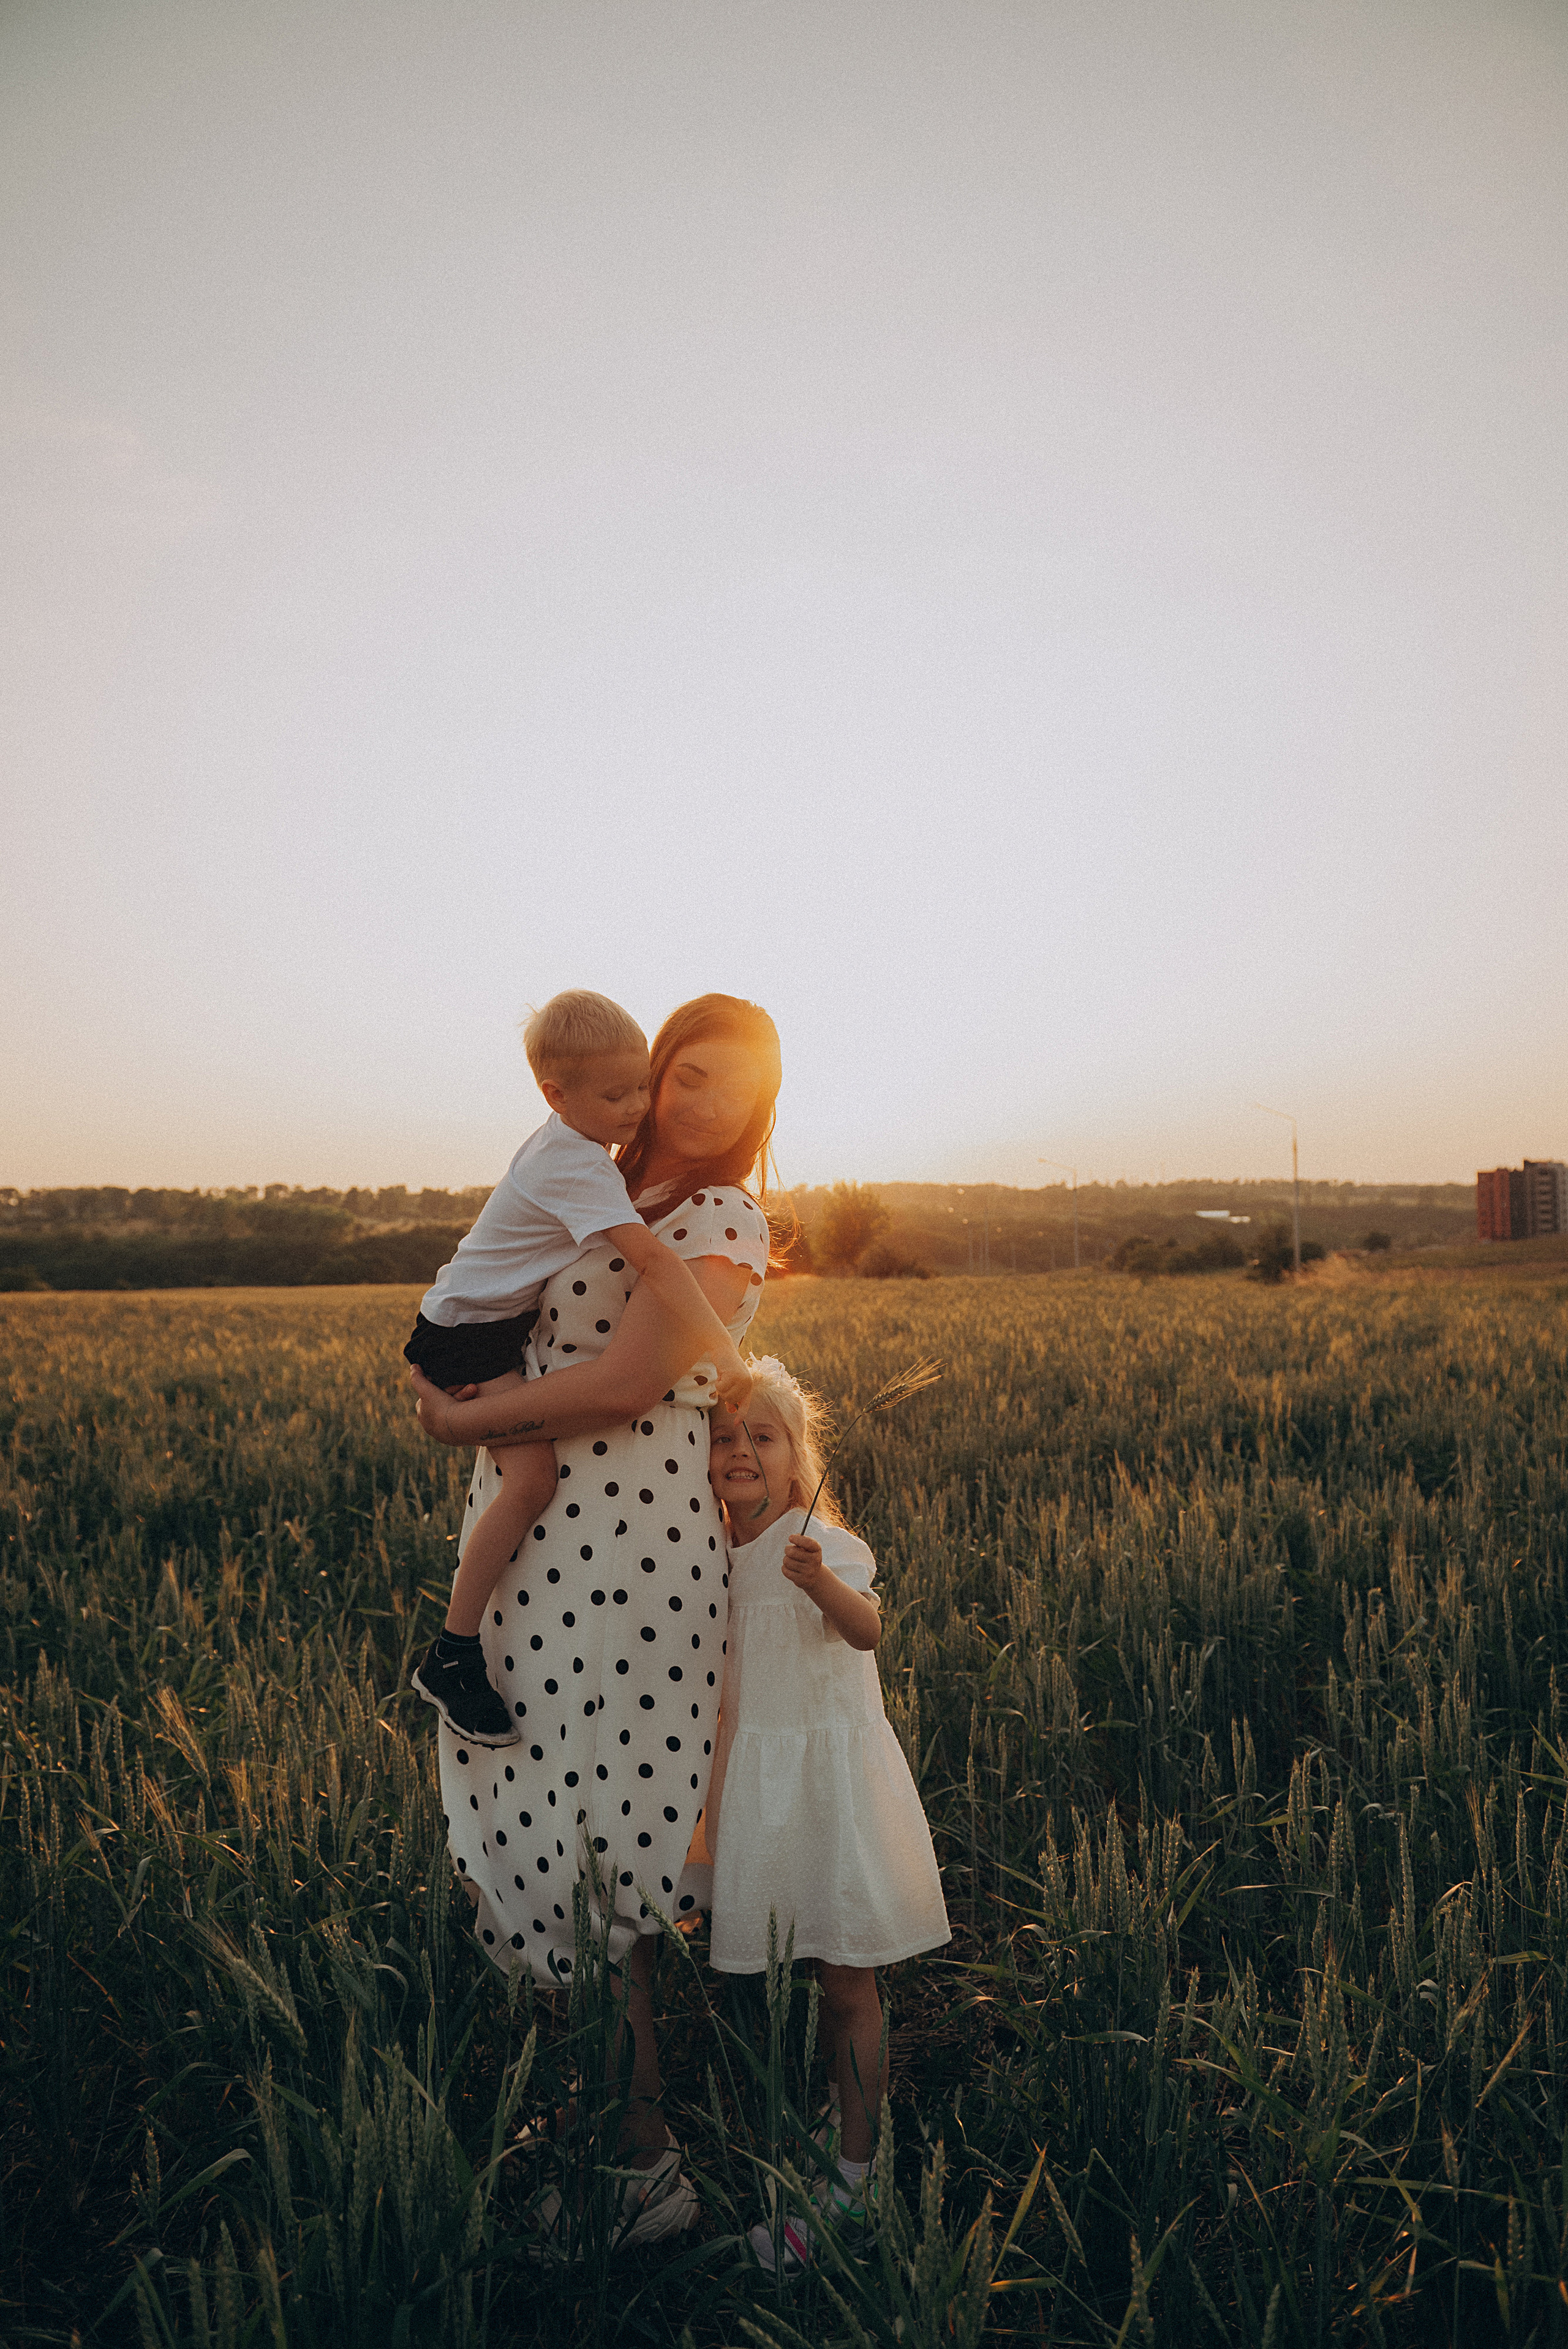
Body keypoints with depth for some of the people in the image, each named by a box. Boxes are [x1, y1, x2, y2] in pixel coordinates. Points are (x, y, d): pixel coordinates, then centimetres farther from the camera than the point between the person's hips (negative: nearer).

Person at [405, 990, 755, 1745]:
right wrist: (723, 1350, -39)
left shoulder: (568, 1140, 4)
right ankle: (450, 1656, -18)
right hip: (470, 1332, -10)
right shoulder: (578, 1166, -27)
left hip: (514, 1315, 10)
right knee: (531, 1477, -24)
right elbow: (651, 1259, -36)